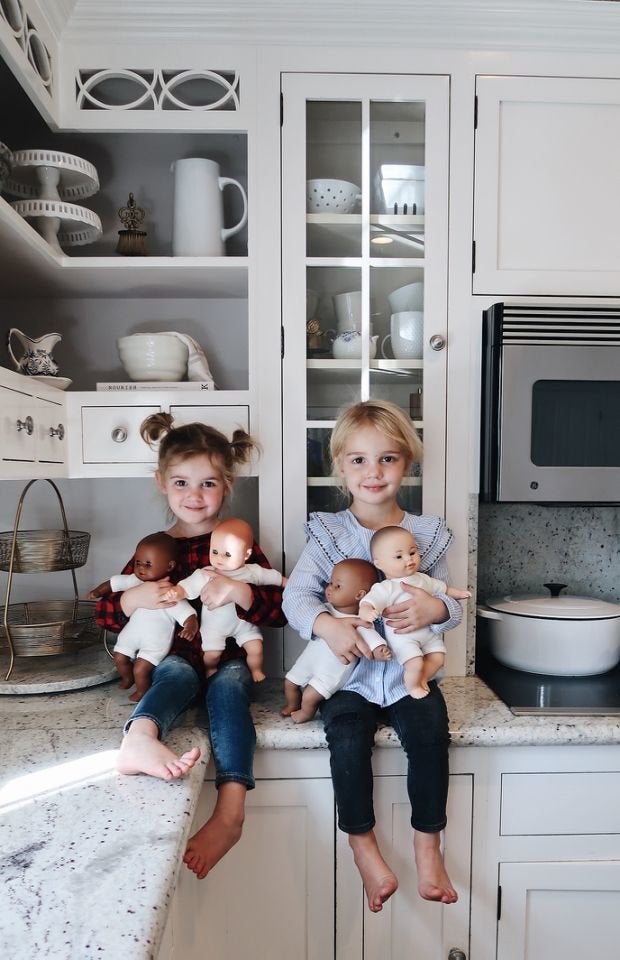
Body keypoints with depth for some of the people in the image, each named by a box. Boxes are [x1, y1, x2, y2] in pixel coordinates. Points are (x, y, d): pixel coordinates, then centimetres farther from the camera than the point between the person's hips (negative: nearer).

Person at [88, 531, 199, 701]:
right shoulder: (135, 581, -14)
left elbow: (188, 615, -35)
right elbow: (115, 582, 4)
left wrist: (191, 628, -54)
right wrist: (98, 591, -1)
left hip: (156, 641, -6)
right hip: (132, 632, 6)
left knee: (140, 670, -10)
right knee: (120, 658, 17)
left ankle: (142, 692, 24)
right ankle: (127, 678, 50)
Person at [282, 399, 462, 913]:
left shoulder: (427, 534, 5)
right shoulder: (327, 533, 0)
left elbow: (453, 605, 4)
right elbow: (296, 595, -9)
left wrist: (435, 608, -21)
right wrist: (327, 625, -30)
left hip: (409, 669, 1)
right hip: (349, 670, -1)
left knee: (431, 732, -22)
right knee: (348, 739, -23)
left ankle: (428, 845, 1)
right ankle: (364, 846, 1)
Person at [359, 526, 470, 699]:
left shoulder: (423, 579, 5)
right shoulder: (385, 588, -16)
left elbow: (441, 587, 24)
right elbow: (367, 604, -28)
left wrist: (458, 593, 22)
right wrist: (367, 613, -48)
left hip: (428, 632, 7)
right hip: (402, 636, -6)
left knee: (438, 658, 1)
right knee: (416, 663, -18)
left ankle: (421, 679, 26)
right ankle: (412, 686, 12)